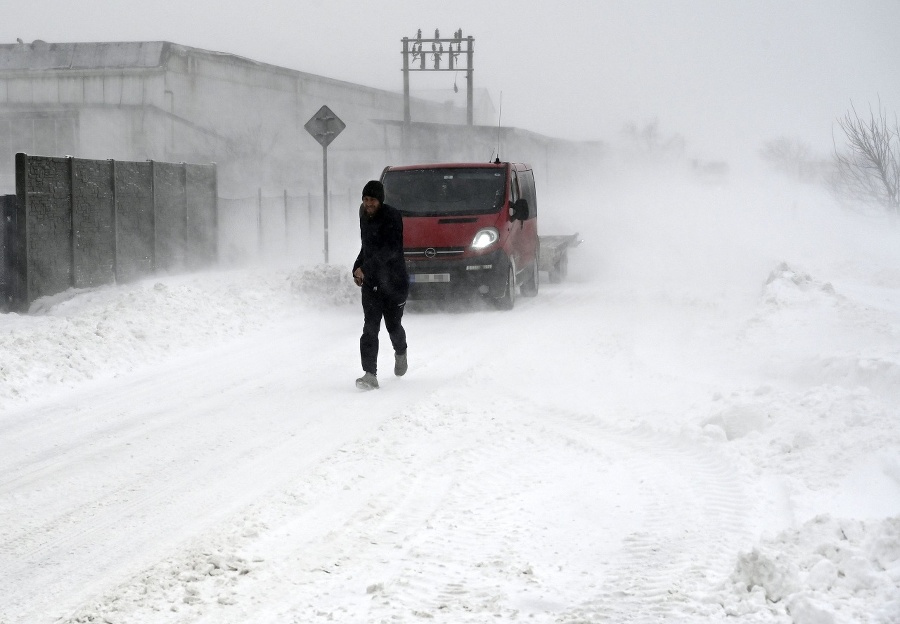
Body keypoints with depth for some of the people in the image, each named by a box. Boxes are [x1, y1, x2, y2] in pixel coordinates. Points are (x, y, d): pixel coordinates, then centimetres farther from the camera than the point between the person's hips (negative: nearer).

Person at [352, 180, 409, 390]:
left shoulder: (392, 217, -15)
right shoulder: (365, 216, 9)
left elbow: (390, 250, -25)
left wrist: (365, 268, -30)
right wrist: (358, 268, 12)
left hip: (394, 281, -5)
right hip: (370, 282, 5)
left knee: (393, 325, 6)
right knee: (370, 327, -9)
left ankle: (400, 352, 41)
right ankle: (370, 374, -13)